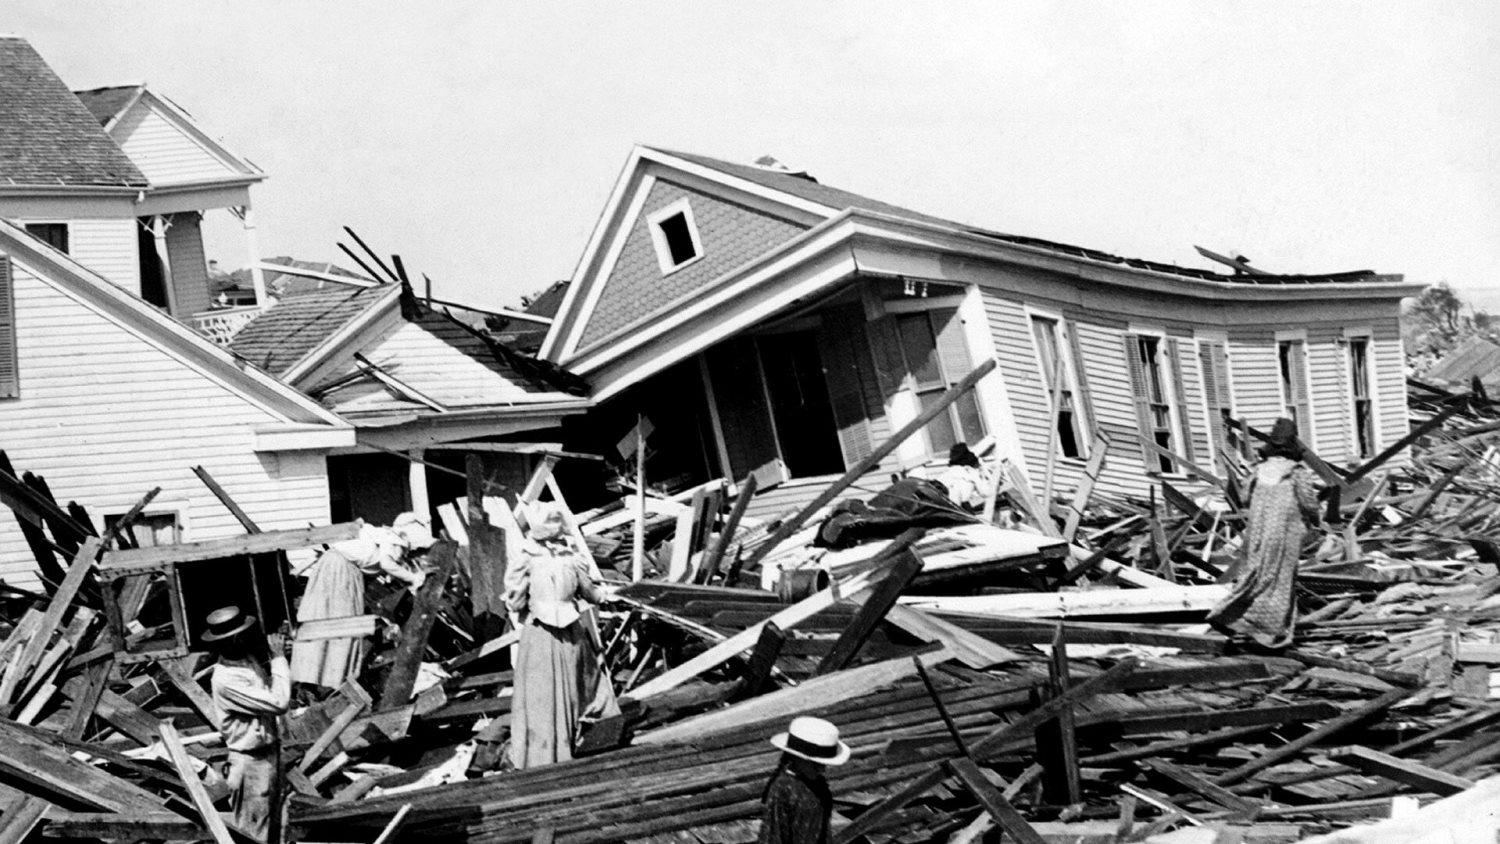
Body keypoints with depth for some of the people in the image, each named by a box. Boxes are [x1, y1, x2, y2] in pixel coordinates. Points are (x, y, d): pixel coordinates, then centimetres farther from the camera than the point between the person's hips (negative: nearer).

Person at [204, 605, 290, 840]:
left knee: (269, 821, 21)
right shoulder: (226, 679, -26)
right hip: (251, 761, -9)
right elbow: (278, 702, -27)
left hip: (268, 752, 9)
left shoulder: (249, 657, 0)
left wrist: (275, 656, -4)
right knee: (254, 832, 4)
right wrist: (279, 659, -18)